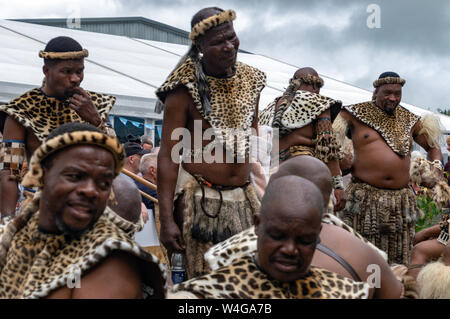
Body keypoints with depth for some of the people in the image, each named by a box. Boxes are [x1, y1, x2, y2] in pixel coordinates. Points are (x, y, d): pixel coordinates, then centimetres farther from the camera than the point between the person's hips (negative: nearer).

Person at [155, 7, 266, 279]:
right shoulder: (185, 88, -10)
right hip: (201, 198, -5)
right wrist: (167, 220, -15)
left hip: (244, 197, 5)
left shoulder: (251, 80, 7)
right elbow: (168, 155, -10)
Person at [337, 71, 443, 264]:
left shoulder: (409, 120, 16)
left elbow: (433, 146, 27)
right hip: (365, 196, -4)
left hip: (401, 198, 4)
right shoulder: (356, 113, 4)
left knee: (397, 259, 5)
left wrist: (436, 166, 8)